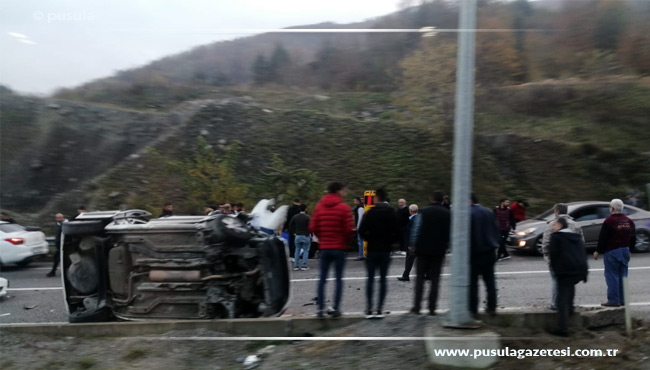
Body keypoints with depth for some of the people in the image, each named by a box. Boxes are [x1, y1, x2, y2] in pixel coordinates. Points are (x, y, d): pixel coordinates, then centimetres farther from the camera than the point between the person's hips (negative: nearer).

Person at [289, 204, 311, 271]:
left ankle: (296, 266, 10)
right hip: (305, 236, -4)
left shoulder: (295, 217, 4)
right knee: (305, 251, 5)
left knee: (297, 250, 12)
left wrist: (292, 233, 14)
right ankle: (304, 266, 1)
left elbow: (290, 225, 6)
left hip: (297, 236, 4)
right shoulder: (307, 217, -12)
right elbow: (310, 226, -13)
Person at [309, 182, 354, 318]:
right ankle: (336, 309, 3)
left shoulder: (319, 206, 5)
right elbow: (349, 229, -11)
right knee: (339, 278, 4)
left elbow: (313, 227, 0)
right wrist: (346, 242, 7)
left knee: (322, 278, 8)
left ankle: (320, 308, 6)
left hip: (324, 247, 3)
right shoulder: (344, 208, -8)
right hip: (339, 248, -3)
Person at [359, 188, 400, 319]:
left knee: (370, 278, 4)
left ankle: (369, 309, 3)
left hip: (372, 249, -2)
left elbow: (362, 230, -12)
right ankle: (380, 309, 6)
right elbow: (397, 233, -2)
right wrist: (389, 242, 11)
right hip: (386, 250, 2)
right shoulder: (392, 213, 2)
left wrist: (370, 239, 4)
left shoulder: (371, 213, -6)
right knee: (383, 279, 6)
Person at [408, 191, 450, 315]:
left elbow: (416, 229, -6)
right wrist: (446, 247, 14)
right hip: (439, 251, 1)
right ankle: (432, 308, 4)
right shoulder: (448, 214, 1)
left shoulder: (423, 212, -4)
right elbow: (450, 233, 3)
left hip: (423, 249, -1)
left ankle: (417, 306, 3)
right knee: (435, 279, 6)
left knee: (420, 277, 7)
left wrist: (412, 245, 2)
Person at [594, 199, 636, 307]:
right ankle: (623, 299, 14)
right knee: (622, 275, 11)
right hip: (625, 251, 7)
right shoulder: (629, 221, 9)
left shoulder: (609, 221, -13)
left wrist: (598, 251, -3)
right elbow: (633, 238, 17)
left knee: (612, 276, -3)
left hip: (611, 251, -7)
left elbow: (602, 238, -13)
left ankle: (613, 300, -3)